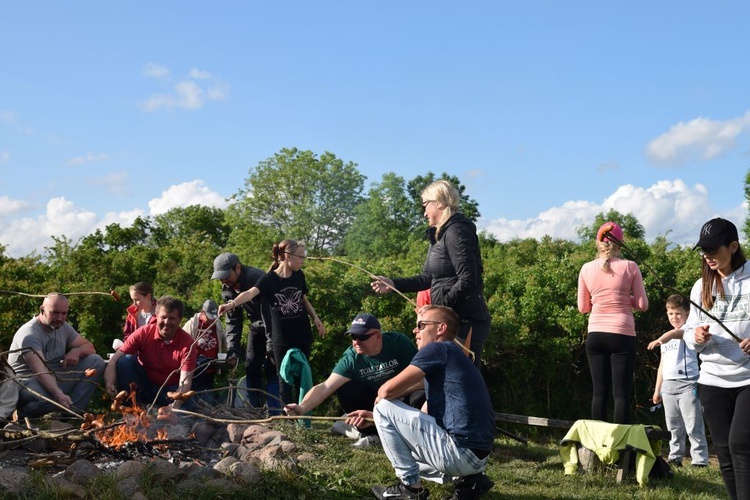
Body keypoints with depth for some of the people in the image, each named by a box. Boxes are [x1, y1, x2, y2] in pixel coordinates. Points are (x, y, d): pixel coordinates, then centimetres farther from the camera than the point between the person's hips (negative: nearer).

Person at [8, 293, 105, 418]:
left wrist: (76, 351, -15)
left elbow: (89, 347, 11)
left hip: (56, 379, 8)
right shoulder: (28, 334, -21)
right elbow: (40, 370, -34)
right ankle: (24, 412, -8)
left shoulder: (63, 326, 4)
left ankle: (73, 411, -14)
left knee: (96, 362, -8)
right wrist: (58, 394, -50)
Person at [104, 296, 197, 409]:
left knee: (187, 406, -34)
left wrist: (175, 405, -46)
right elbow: (115, 360, -17)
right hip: (144, 385, 3)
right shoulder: (143, 333, -13)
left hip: (170, 390, -2)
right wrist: (109, 384, -38)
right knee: (125, 361, -23)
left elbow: (185, 382, -26)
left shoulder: (187, 343, -18)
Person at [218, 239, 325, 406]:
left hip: (302, 334, 4)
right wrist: (232, 303, -49)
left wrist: (315, 318, 5)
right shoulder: (269, 279, -13)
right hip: (281, 337, -4)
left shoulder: (299, 275, 2)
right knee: (284, 377, 2)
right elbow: (250, 293, -31)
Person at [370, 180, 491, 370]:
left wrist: (439, 306, -18)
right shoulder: (442, 234, 17)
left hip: (465, 322, -10)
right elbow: (430, 278, 21)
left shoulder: (456, 231, -14)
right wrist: (394, 283, 17)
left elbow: (467, 281, -21)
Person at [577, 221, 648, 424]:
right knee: (621, 393, 0)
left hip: (595, 335, 3)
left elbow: (583, 307, 9)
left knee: (599, 391, 9)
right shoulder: (630, 267, -5)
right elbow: (642, 304, -2)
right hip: (622, 335, -3)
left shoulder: (587, 269, 2)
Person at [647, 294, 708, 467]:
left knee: (693, 426, -7)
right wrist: (657, 389, 18)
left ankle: (700, 460, -5)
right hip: (668, 386, 7)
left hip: (687, 384, -7)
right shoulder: (666, 340, 20)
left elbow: (676, 333, -27)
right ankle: (675, 458, 17)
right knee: (674, 427, 11)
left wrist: (660, 339, -47)